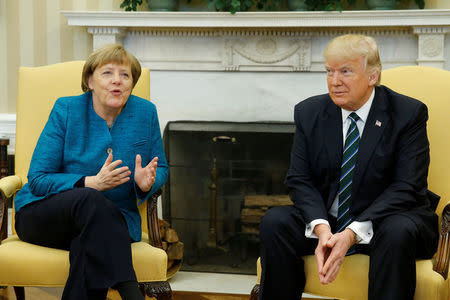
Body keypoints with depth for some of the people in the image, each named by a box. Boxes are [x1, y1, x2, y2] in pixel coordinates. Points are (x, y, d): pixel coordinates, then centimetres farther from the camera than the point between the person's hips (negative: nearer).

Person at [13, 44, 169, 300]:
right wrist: (93, 183, -24)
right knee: (90, 201, -37)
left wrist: (147, 183, -12)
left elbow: (162, 168, 14)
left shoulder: (146, 113, 2)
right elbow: (37, 179, -9)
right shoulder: (66, 111, -5)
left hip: (111, 220, 2)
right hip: (43, 216, -1)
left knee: (90, 241, -37)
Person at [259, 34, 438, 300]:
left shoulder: (409, 113, -8)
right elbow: (300, 179, -1)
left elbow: (406, 187, -15)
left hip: (384, 220, -3)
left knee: (398, 231, -36)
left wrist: (352, 234, -26)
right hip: (327, 220, 3)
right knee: (274, 222, -22)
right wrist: (321, 229, -21)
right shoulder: (309, 112, 3)